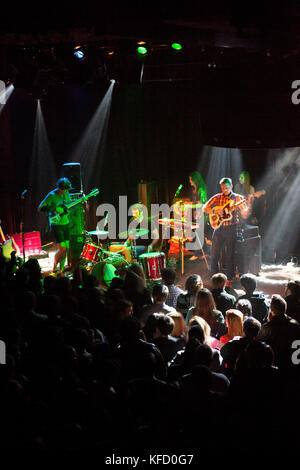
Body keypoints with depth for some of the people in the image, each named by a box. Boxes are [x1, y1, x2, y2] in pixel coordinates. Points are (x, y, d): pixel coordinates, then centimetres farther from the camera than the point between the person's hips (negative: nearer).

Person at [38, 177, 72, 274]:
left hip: (65, 224, 7)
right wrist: (55, 209, -25)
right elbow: (40, 208, -18)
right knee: (62, 248, -12)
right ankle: (54, 268, 6)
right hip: (56, 225, -7)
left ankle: (62, 269, 13)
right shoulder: (51, 196, -15)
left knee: (66, 248, 4)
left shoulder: (66, 194, 6)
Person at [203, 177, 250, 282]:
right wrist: (215, 211, -12)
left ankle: (229, 279, 11)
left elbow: (244, 215, -5)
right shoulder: (217, 197, 7)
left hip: (231, 229, -2)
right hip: (218, 228, 2)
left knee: (230, 255, 1)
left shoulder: (238, 198, 1)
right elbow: (205, 208, 5)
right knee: (214, 254, 1)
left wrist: (249, 207, -23)